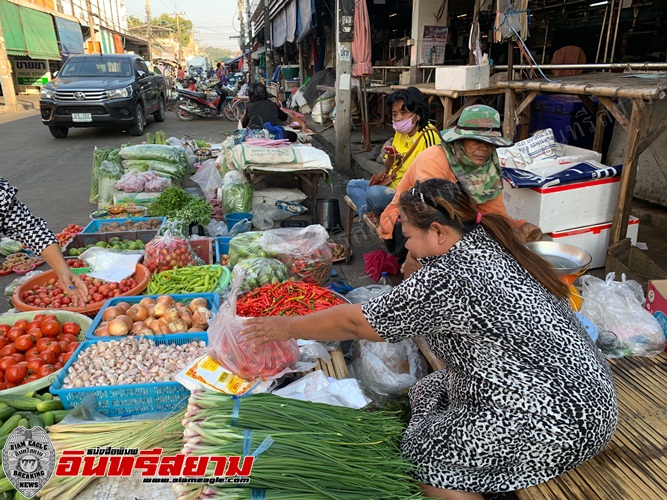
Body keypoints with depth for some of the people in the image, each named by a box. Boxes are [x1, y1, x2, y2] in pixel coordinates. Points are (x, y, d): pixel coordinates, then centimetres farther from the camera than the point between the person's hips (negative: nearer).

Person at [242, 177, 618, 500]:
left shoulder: (448, 279, -25)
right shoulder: (490, 243, 2)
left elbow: (355, 322, -15)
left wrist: (287, 327, -2)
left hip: (557, 424, -9)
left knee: (421, 460, -5)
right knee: (426, 394, 13)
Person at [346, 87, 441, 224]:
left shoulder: (428, 136, -18)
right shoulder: (400, 133, 10)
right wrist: (390, 157, -6)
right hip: (392, 186, 10)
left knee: (374, 193, -33)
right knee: (353, 185, 8)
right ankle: (371, 213, -15)